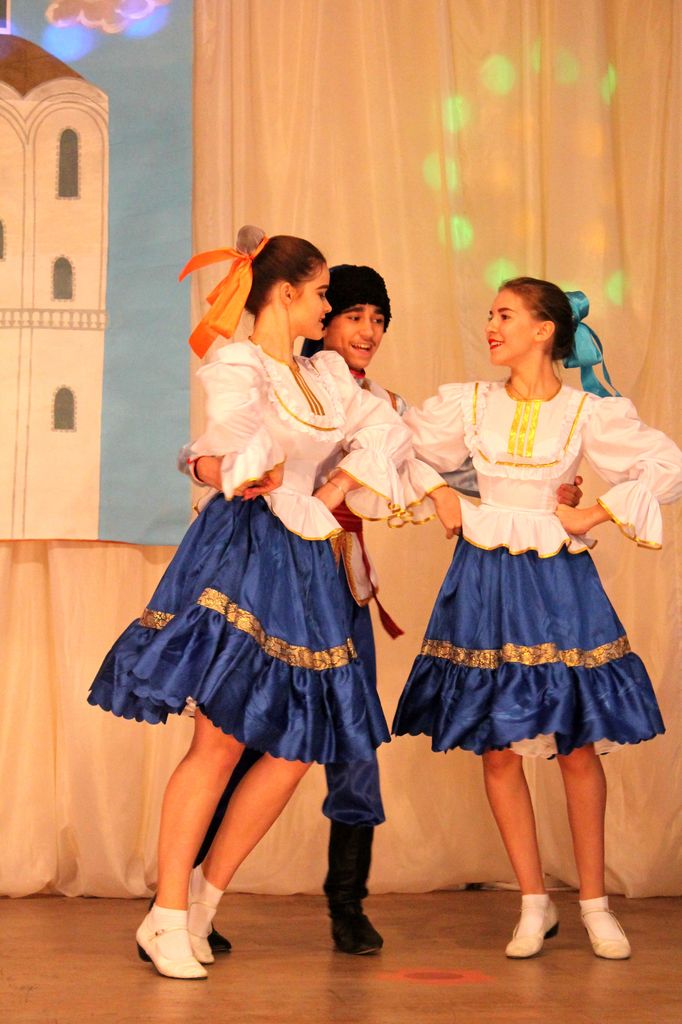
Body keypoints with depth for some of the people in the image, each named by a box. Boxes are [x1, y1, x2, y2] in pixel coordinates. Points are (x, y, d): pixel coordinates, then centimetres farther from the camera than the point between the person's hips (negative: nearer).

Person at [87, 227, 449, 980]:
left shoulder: (325, 374, 18)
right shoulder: (235, 366, -5)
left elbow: (387, 431, 14)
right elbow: (241, 426, -25)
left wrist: (334, 490, 3)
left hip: (304, 564, 8)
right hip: (241, 555, -7)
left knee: (296, 746, 3)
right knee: (219, 741, -10)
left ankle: (203, 895, 15)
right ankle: (167, 920, -3)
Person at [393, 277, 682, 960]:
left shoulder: (589, 412, -3)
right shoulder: (469, 403, 3)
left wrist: (593, 516, -5)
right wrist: (441, 500, 0)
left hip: (558, 580, -2)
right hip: (486, 581, 2)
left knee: (577, 742, 0)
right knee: (496, 745, 1)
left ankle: (594, 902, 14)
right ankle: (534, 903, 12)